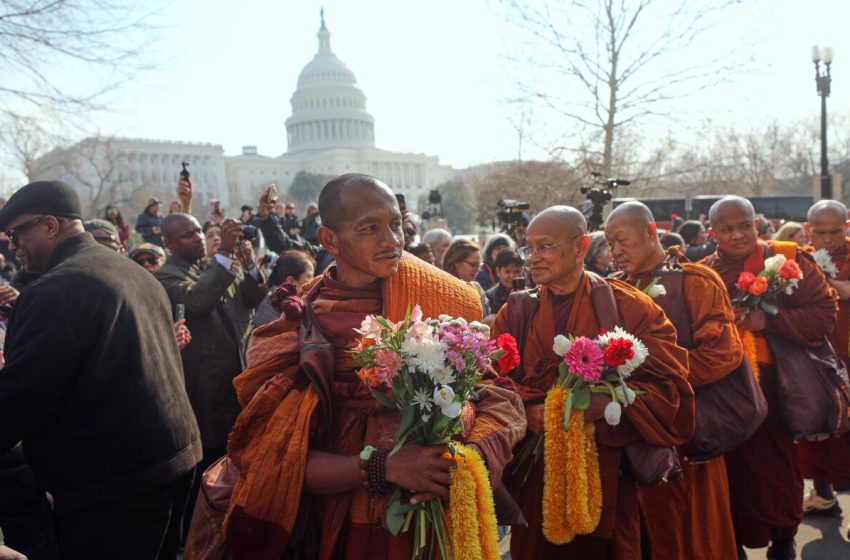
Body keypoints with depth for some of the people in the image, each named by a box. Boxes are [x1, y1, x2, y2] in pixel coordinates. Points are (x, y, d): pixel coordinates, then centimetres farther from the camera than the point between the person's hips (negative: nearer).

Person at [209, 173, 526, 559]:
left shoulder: (440, 299, -9)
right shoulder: (297, 329, -12)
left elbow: (498, 396, -8)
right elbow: (278, 460, -14)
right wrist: (385, 467, -27)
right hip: (339, 523, -1)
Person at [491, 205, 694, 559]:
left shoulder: (626, 306, -4)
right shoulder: (515, 312, 4)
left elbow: (670, 385, -9)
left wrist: (610, 403, -24)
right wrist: (526, 411, -20)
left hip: (606, 471, -2)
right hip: (535, 473, 2)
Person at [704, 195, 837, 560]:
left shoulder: (786, 259, -4)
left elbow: (824, 312, -9)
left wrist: (768, 321, -20)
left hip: (777, 388, -2)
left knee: (776, 466, 7)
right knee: (734, 467, 12)